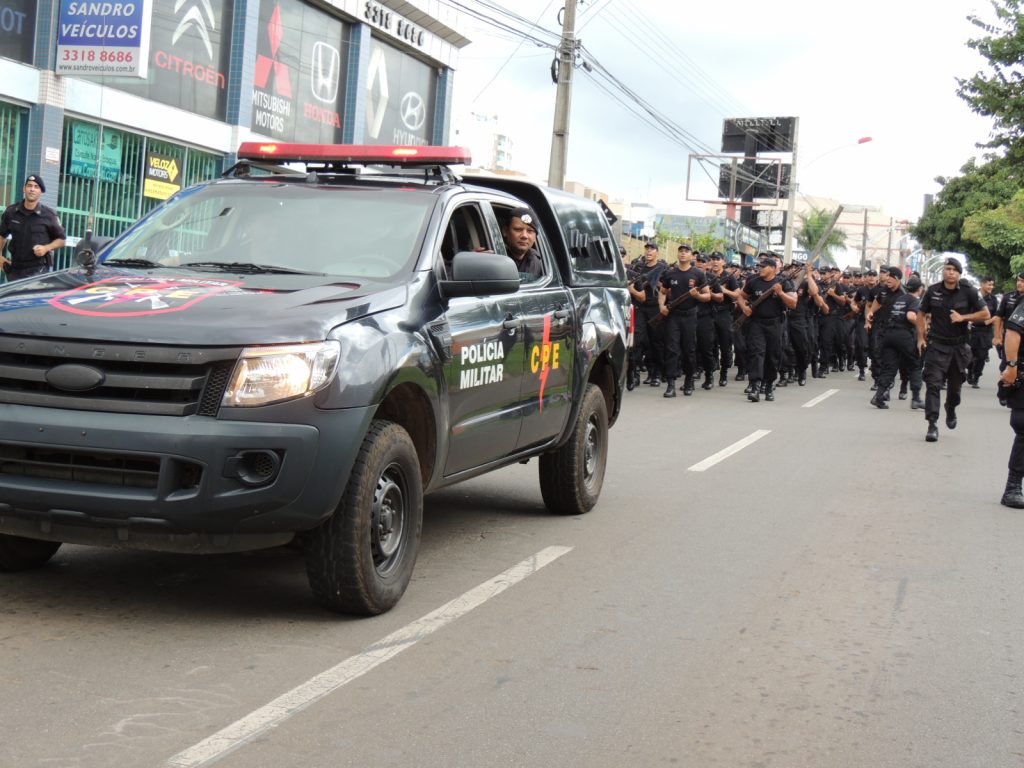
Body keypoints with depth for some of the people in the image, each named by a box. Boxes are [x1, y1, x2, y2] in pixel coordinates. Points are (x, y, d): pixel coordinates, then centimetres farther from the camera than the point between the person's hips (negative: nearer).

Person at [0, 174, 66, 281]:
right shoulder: (11, 212, 6)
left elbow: (61, 239, 7)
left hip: (38, 269, -4)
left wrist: (46, 248, -11)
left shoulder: (49, 215, -3)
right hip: (15, 268, 4)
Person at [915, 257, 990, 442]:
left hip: (959, 346, 1)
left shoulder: (968, 291, -6)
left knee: (955, 385, 15)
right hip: (936, 345, -1)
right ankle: (932, 425, -12)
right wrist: (921, 338, 2)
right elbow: (921, 314, 10)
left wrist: (963, 317, -15)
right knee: (933, 384, -11)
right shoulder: (933, 291, -2)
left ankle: (951, 410, 46)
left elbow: (985, 314, -3)